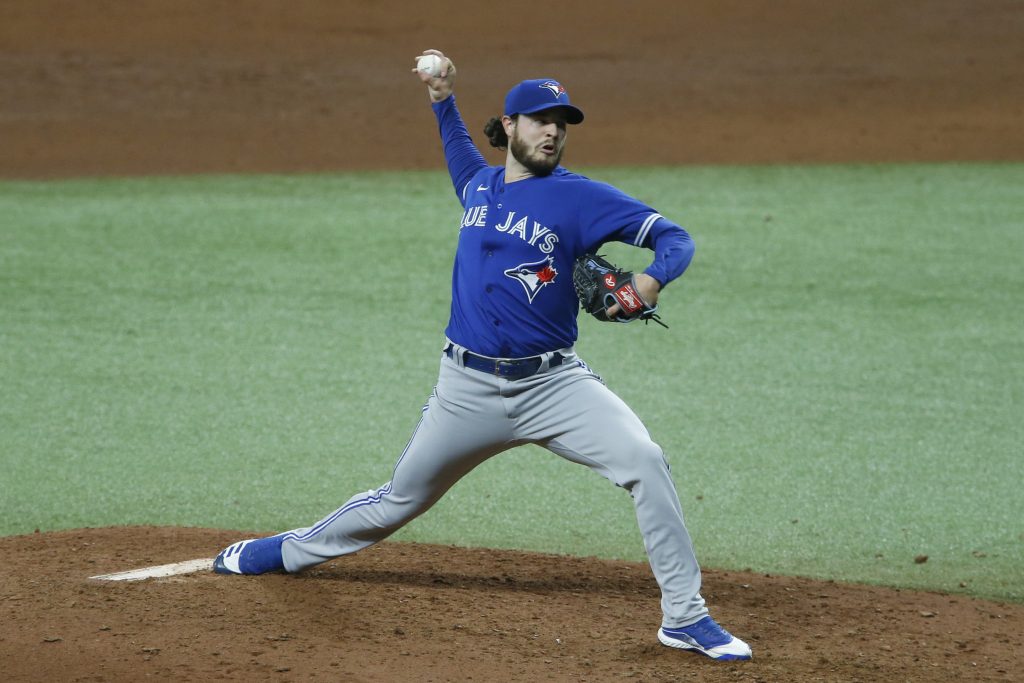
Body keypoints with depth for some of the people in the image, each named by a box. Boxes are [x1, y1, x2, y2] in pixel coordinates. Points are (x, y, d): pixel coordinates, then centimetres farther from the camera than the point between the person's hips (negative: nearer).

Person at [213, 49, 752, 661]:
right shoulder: (479, 186, 9)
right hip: (468, 388, 3)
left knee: (645, 461, -24)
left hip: (552, 382, -3)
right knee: (399, 501, 15)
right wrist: (443, 100, 28)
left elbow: (675, 238, -12)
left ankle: (685, 617, -18)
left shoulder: (578, 197, -6)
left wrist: (651, 281, -32)